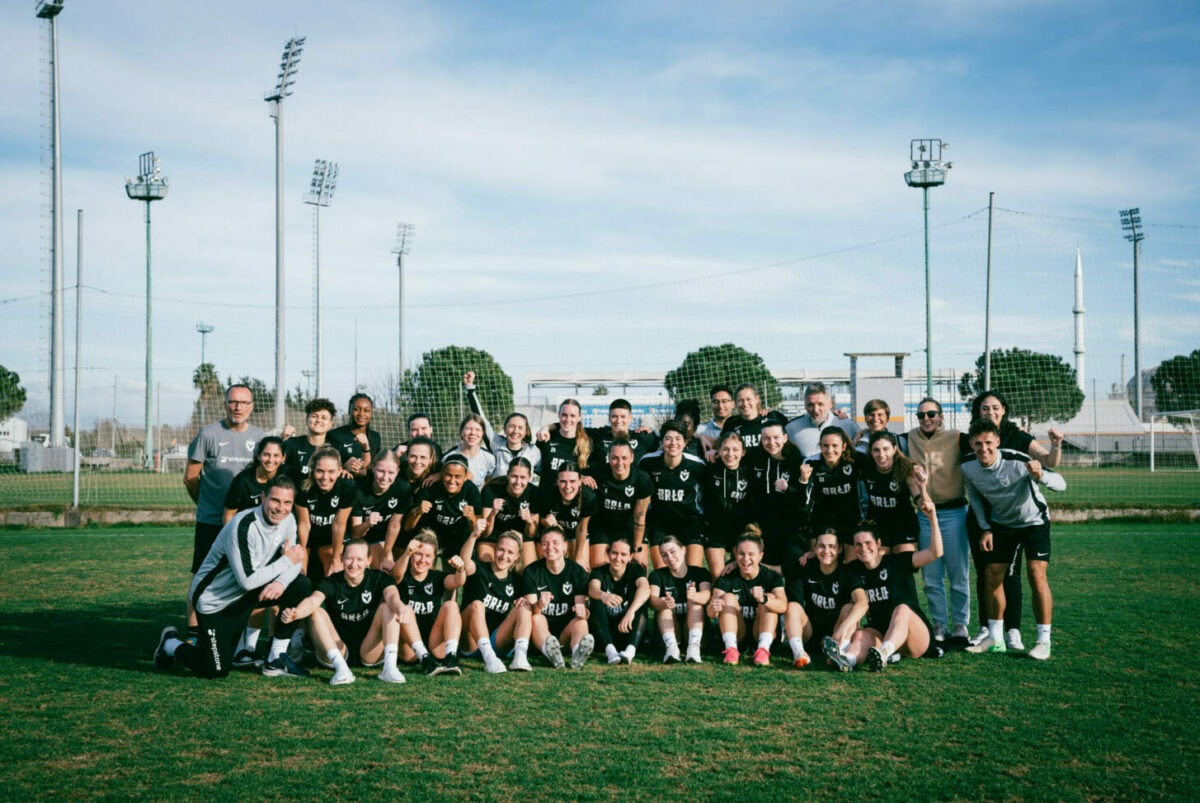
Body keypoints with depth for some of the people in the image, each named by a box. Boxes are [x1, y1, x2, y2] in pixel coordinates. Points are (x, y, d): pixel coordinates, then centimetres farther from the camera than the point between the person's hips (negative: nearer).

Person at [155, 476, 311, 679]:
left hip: (244, 594, 7)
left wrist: (281, 582, -25)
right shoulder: (243, 526, -30)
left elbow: (295, 562, -3)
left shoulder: (287, 520, -6)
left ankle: (276, 659, -2)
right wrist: (286, 561, -22)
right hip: (213, 600, -7)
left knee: (301, 585, -12)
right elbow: (247, 581, -31)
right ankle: (171, 645, 23)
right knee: (216, 671, -8)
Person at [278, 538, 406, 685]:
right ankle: (341, 668, -35)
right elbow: (312, 601, -27)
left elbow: (391, 595, -26)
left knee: (388, 605, -19)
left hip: (370, 652, 0)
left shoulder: (378, 578, -3)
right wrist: (295, 613, -51)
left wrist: (400, 609, -52)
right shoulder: (332, 583, -6)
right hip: (337, 652, 0)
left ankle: (390, 666, -31)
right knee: (317, 612, -21)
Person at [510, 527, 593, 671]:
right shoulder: (531, 571, -3)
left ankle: (577, 654, -60)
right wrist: (539, 605, -38)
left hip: (566, 631, 1)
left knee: (581, 622, -29)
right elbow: (531, 610, -13)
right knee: (537, 618, -31)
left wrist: (583, 612, -34)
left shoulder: (577, 571, -1)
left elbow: (582, 607, -9)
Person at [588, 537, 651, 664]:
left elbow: (645, 588, -25)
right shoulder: (599, 572, -1)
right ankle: (609, 648, -43)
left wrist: (631, 611, -46)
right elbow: (593, 589, -26)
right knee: (597, 600, -24)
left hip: (629, 631, 0)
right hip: (605, 632, 0)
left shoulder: (635, 570, -2)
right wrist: (603, 595, -52)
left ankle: (631, 649, -42)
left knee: (640, 597, -23)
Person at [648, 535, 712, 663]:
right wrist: (663, 603, -42)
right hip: (667, 629, 1)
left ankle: (694, 647, -42)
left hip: (693, 626, -1)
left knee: (695, 601, -23)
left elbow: (706, 595, -21)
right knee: (665, 605, -23)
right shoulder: (657, 575, 5)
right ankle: (671, 647, -43)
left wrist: (694, 596, -46)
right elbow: (652, 599, -17)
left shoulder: (700, 573, 2)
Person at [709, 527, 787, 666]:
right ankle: (731, 649, -34)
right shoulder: (727, 579, -7)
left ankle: (763, 649, -35)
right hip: (736, 634, 0)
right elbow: (711, 611, -22)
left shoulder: (772, 577, -8)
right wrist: (713, 608, -47)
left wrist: (763, 600, -49)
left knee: (770, 597, -20)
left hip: (762, 633, 0)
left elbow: (783, 606, -27)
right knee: (728, 597, -19)